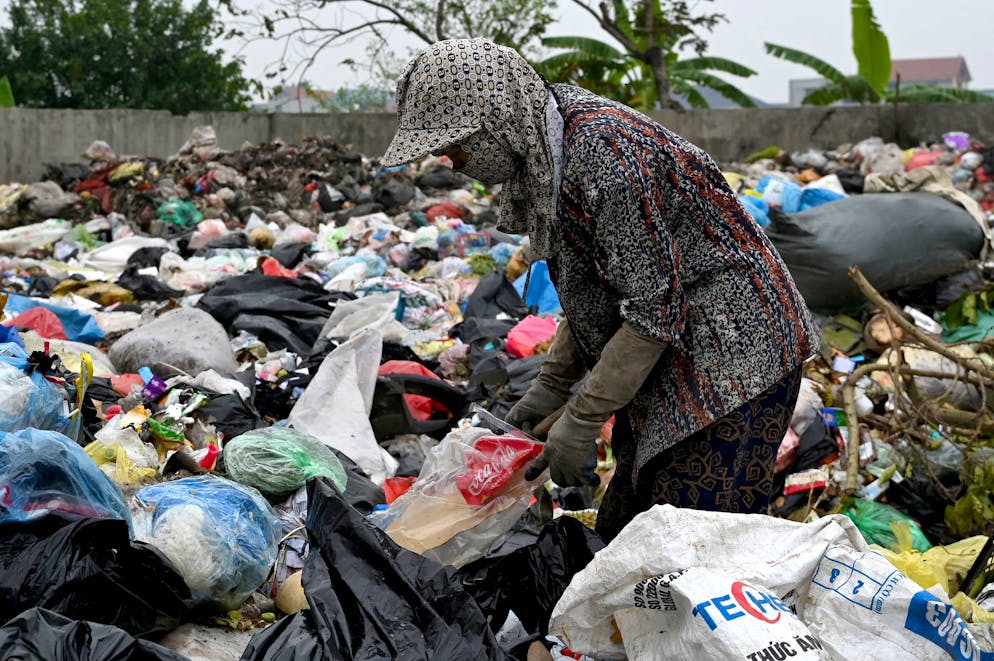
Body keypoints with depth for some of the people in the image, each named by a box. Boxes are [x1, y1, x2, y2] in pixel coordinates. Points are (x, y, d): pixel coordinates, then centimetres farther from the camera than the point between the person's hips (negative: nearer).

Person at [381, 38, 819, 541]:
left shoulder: (601, 153, -26)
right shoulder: (542, 149, 4)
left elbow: (653, 307, -25)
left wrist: (580, 422, -19)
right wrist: (551, 385, 11)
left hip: (733, 354, -10)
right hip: (670, 352, 10)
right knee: (622, 531, 12)